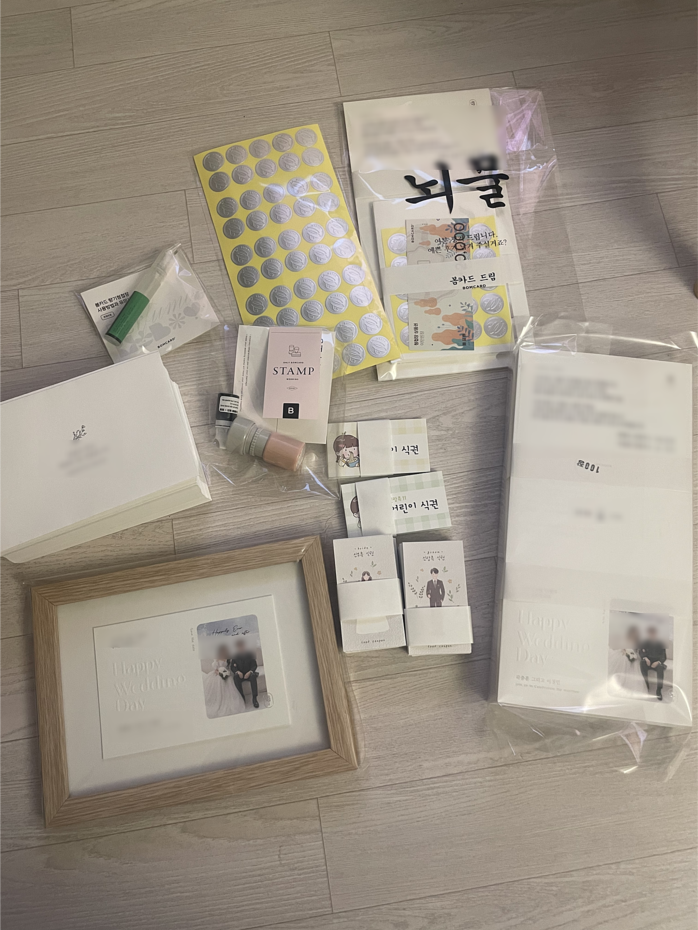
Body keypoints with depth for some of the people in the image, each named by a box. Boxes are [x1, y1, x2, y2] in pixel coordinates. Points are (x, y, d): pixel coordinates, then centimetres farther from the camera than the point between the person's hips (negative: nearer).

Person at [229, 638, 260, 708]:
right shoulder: (234, 656, 2)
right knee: (235, 676, -34)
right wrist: (237, 672, -24)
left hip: (248, 673, 0)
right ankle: (241, 697, -29)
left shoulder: (250, 654, 2)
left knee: (253, 676, -35)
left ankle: (254, 698, -36)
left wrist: (250, 672, -21)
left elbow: (254, 665, -1)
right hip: (240, 674, 1)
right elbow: (232, 667, -2)